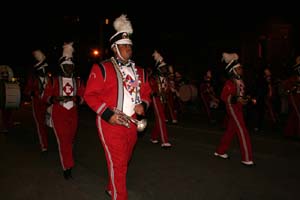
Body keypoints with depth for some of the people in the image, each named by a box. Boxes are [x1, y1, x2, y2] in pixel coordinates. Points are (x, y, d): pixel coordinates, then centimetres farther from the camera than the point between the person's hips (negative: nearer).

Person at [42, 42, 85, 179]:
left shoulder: (78, 81, 6)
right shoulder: (54, 80, 1)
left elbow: (83, 97, 3)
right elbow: (45, 97, 1)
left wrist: (76, 98, -18)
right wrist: (56, 99, -19)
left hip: (73, 114, 3)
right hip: (58, 114, -3)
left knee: (71, 139, 16)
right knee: (63, 141, -7)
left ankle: (66, 160, 43)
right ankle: (67, 168, 1)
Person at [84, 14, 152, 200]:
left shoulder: (139, 71, 11)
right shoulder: (102, 68, -7)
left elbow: (146, 93, 16)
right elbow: (90, 95, -10)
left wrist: (143, 105, -6)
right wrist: (108, 114, -19)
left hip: (132, 123, 7)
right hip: (111, 124, -6)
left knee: (124, 161, 20)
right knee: (118, 163, -2)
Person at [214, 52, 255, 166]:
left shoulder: (240, 80, 10)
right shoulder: (230, 82, -16)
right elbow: (224, 96, -19)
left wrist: (249, 99, 11)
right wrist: (237, 99, -29)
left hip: (238, 107, 9)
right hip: (233, 107, -9)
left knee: (230, 130, 15)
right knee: (242, 132, -6)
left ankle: (220, 151, 29)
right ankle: (246, 159, 3)